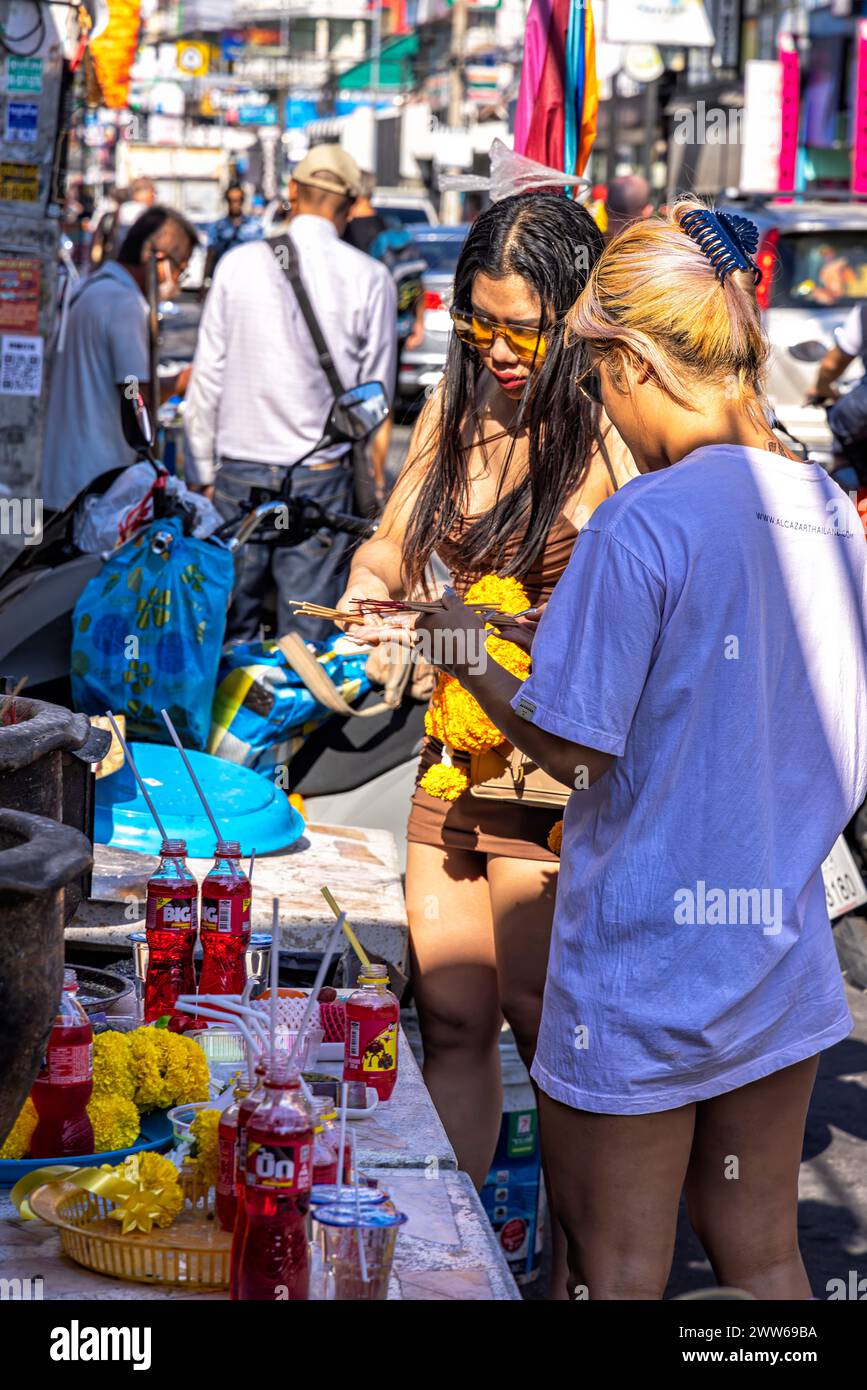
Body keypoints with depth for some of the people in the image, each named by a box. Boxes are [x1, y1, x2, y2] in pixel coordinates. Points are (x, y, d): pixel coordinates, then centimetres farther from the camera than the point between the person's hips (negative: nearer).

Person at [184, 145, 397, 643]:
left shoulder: (238, 263, 0)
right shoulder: (370, 278, -4)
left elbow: (208, 376, 3)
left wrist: (204, 471, 11)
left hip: (238, 471, 2)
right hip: (320, 474, -1)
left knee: (230, 630, 9)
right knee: (309, 635, 3)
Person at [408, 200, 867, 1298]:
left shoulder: (644, 523, -19)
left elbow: (576, 750, -18)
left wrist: (467, 652, 0)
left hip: (646, 965, -6)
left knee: (620, 1268, 9)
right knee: (761, 1258, 18)